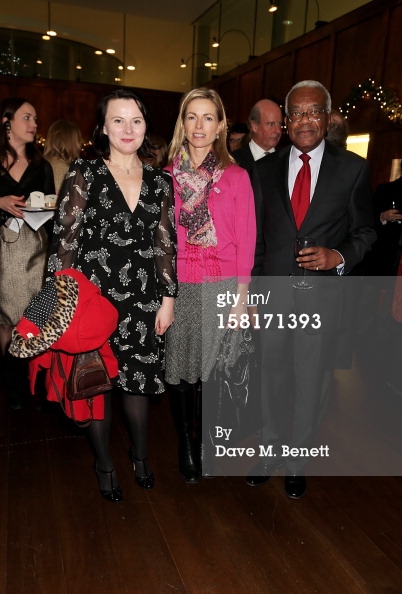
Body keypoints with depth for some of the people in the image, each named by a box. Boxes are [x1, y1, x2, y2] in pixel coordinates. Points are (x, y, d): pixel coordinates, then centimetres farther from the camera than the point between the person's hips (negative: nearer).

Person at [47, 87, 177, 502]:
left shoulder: (160, 182, 7)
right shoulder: (84, 175, -2)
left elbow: (166, 244, 7)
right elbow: (64, 240, -5)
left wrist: (167, 298, 4)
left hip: (143, 301, 2)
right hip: (95, 296, -2)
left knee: (138, 381, 12)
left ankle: (140, 456, 38)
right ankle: (104, 464, 34)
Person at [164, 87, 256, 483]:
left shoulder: (236, 176, 1)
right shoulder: (167, 175, 4)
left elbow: (245, 238, 1)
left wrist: (241, 293, -3)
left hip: (222, 286, -1)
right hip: (176, 285, 1)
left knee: (214, 369, 7)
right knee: (178, 367, 9)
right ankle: (185, 443, 30)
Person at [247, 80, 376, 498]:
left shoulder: (353, 168, 0)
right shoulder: (264, 169, 5)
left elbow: (365, 231, 4)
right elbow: (254, 237, 6)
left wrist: (339, 256, -17)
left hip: (323, 295, -1)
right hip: (273, 294, 2)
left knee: (310, 384, 13)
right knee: (272, 378, 15)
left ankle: (297, 460, 35)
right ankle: (269, 450, 38)